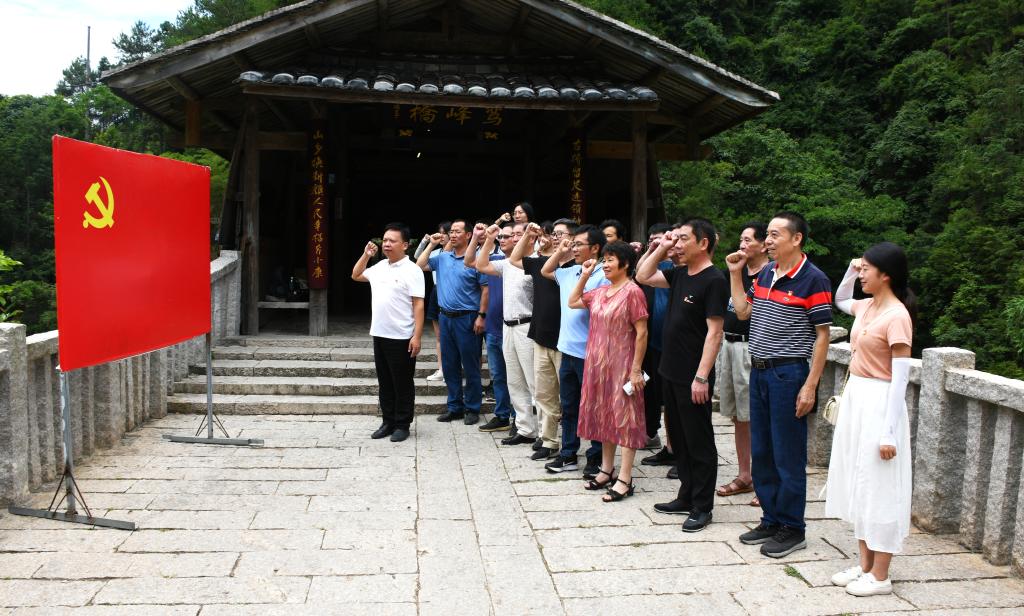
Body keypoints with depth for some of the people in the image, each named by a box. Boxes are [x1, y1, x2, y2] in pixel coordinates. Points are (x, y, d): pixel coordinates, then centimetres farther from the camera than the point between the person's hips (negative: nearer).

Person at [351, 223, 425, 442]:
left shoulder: (411, 270, -10)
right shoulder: (379, 267, 11)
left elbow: (418, 305, -14)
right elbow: (356, 276, 27)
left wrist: (417, 336, -19)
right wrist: (365, 255, 11)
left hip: (401, 338, -7)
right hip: (379, 335, 7)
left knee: (403, 383, 4)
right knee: (384, 382, 14)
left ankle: (402, 425, 13)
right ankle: (388, 422, 24)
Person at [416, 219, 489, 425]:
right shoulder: (443, 258, 9)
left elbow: (485, 289, -9)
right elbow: (420, 266, 9)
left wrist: (481, 316, -14)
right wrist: (431, 245, 4)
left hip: (466, 319, -6)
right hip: (446, 317, 6)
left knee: (470, 367, 2)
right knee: (450, 366, 12)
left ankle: (472, 409, 12)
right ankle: (455, 407, 22)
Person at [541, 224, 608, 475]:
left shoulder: (602, 277, -15)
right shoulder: (569, 272, 8)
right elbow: (545, 271, 25)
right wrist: (560, 252, 13)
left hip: (589, 353, -8)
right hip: (568, 350, 8)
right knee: (568, 406, 16)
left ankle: (596, 458, 18)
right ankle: (568, 455, 28)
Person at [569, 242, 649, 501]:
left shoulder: (632, 292, -13)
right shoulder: (600, 291, 9)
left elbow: (642, 333, -14)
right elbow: (572, 302, 21)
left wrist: (636, 369, -17)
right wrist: (584, 276, 11)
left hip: (621, 364, -8)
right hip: (597, 362, 8)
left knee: (624, 416, -1)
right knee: (603, 415, 14)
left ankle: (624, 479, 4)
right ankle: (607, 470, 27)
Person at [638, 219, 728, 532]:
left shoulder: (714, 280, -14)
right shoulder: (680, 274, 10)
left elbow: (714, 333, -18)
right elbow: (644, 276, 20)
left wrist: (701, 377, -21)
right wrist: (661, 248, 9)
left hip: (693, 377, -9)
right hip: (672, 373, 9)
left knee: (699, 444, 3)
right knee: (679, 439, 17)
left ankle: (702, 508, 15)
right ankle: (686, 497, 30)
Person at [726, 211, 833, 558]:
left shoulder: (813, 280, -11)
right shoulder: (765, 273, 10)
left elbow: (822, 336, -11)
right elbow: (743, 312, 18)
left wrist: (810, 386, -15)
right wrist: (735, 274, 10)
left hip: (788, 374, -8)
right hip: (759, 372, 8)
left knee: (788, 456, 2)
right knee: (761, 452, 14)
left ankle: (792, 530, 16)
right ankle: (771, 520, 28)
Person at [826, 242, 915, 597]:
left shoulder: (896, 316, -17)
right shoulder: (867, 306, 6)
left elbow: (900, 378, -19)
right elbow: (840, 301, 32)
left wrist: (889, 432, -20)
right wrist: (850, 272, 14)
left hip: (879, 404, -9)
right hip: (855, 398, 9)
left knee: (878, 487, 1)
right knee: (858, 484, 14)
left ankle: (879, 577, 14)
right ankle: (864, 565, 26)